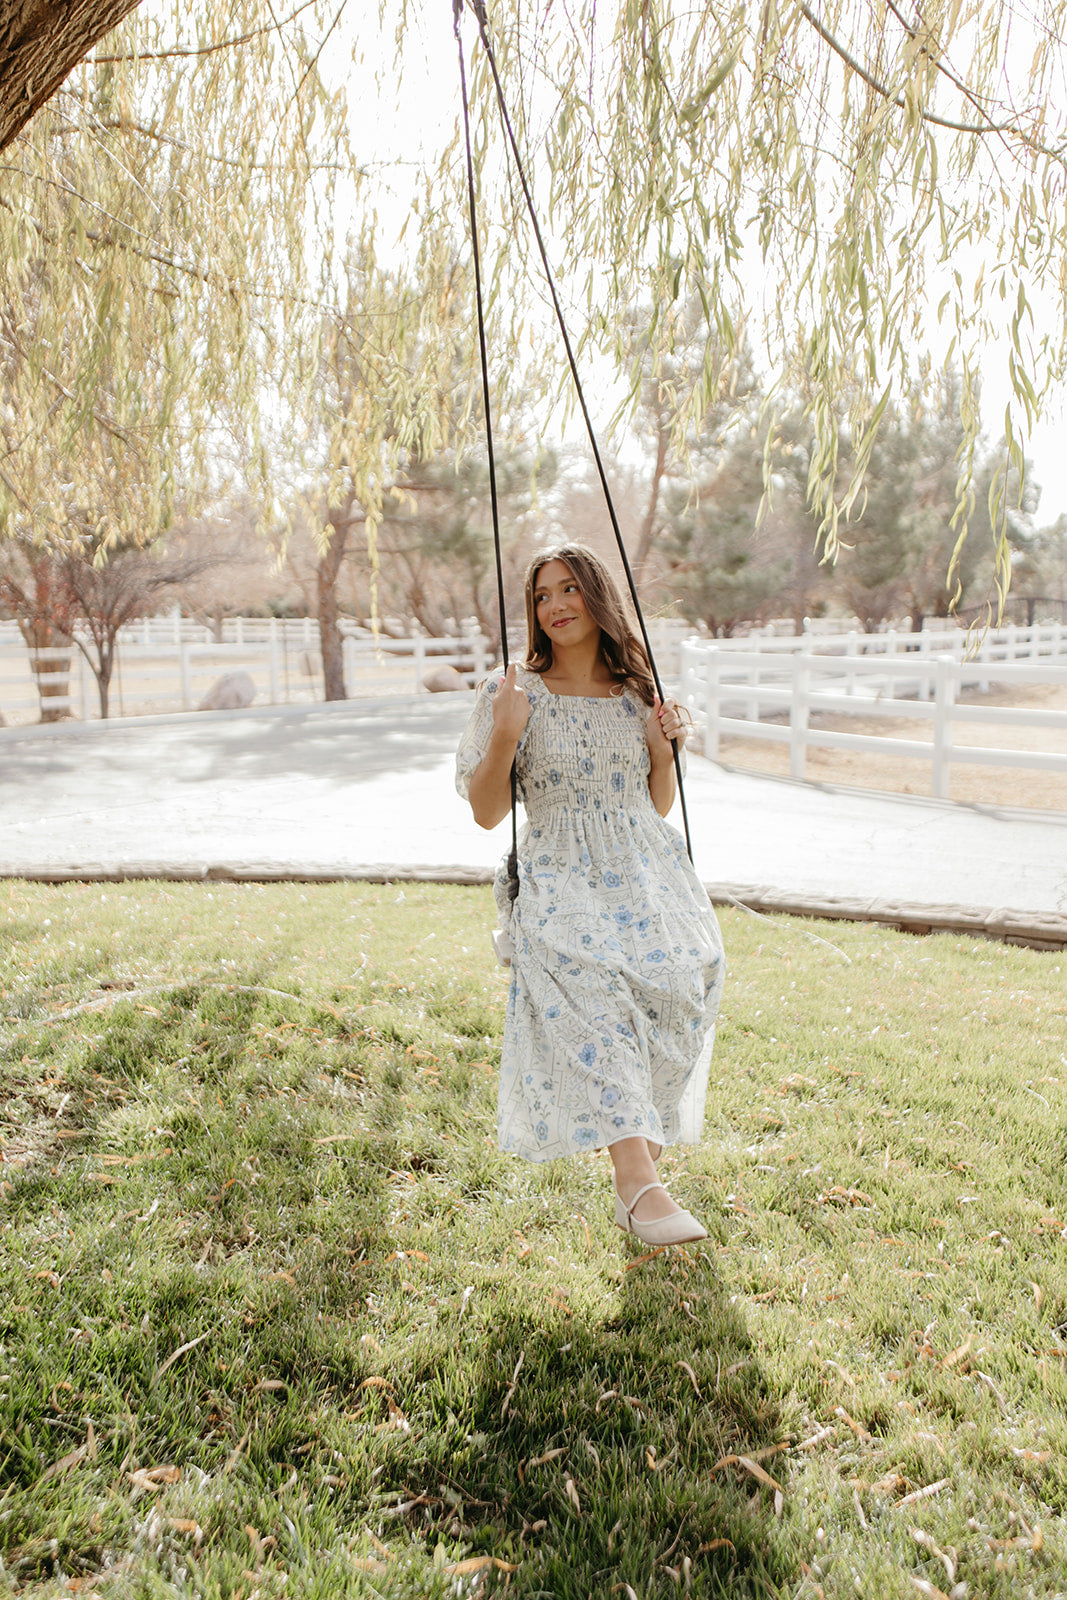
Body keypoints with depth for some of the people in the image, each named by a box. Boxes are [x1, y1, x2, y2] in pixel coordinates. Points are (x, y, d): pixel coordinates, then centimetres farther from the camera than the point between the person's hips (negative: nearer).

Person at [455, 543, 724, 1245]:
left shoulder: (638, 692, 14)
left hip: (647, 869, 3)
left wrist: (662, 749, 2)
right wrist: (505, 736, -13)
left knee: (682, 974, -26)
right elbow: (486, 812, 2)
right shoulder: (511, 693, 5)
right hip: (562, 878, -2)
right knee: (590, 984, -33)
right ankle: (638, 1183, -38)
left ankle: (645, 1129, -2)